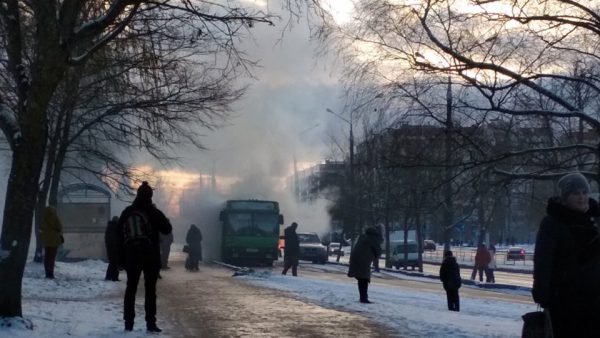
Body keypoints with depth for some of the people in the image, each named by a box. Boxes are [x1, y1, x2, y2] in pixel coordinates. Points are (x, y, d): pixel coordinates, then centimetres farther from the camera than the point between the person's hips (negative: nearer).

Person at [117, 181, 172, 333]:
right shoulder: (153, 212, -7)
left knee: (131, 289, 9)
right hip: (150, 256, -3)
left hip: (131, 256, 3)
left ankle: (128, 323, 8)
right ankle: (151, 323, -3)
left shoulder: (126, 212, 5)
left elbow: (119, 234, 9)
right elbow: (167, 229, -1)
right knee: (150, 289, 1)